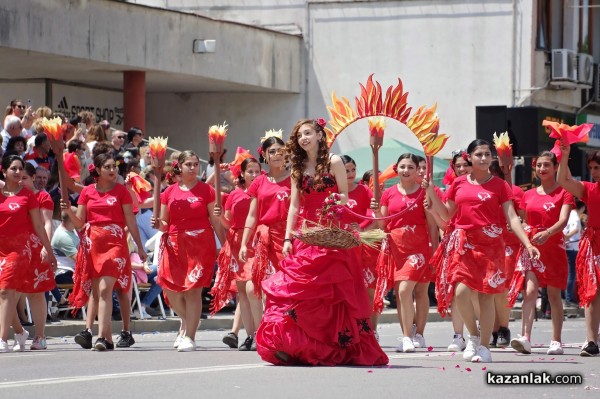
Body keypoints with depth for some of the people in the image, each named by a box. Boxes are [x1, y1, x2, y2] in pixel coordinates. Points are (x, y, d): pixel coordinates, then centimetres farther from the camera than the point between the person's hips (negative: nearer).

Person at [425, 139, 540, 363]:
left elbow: (512, 217, -1)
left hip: (490, 243, -1)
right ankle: (473, 336, 9)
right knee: (461, 292, -14)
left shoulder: (499, 185, 4)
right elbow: (446, 215, 15)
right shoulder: (459, 184, 10)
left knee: (486, 294, -4)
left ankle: (484, 346, 6)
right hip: (464, 243, 1)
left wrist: (528, 244, -12)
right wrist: (430, 191, 5)